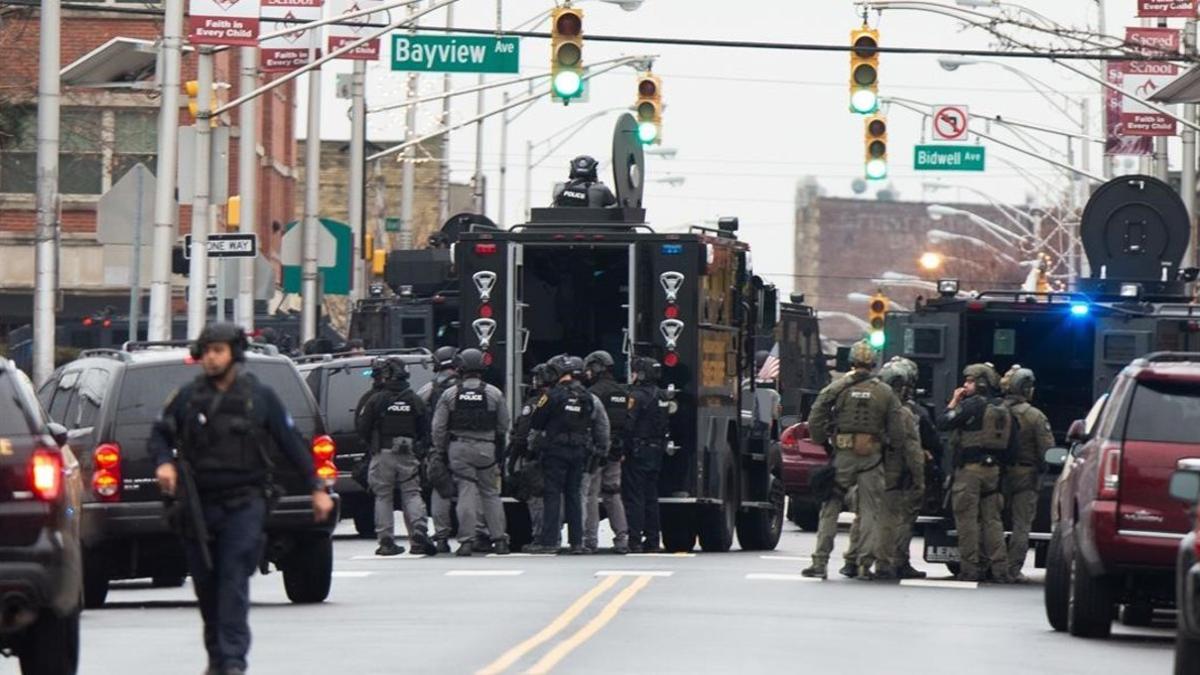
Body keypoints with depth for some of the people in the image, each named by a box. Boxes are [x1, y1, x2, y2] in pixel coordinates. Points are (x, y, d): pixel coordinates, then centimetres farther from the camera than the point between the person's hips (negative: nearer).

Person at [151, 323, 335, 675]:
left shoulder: (260, 397, 5)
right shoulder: (188, 397, 8)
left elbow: (291, 443, 9)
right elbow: (160, 433, 13)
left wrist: (317, 487, 7)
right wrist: (164, 462, -9)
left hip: (244, 504, -3)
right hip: (199, 503, 3)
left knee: (234, 581, -14)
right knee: (206, 585, 8)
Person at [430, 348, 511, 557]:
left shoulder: (450, 394, -1)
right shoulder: (494, 394, 1)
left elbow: (438, 427, 0)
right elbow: (504, 425, 5)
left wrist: (440, 452, 9)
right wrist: (499, 450, 19)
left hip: (459, 448, -1)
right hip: (486, 449, 1)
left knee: (466, 493, -1)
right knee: (491, 494, 9)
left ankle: (466, 540, -6)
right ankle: (499, 539, 9)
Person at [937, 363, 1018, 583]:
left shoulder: (971, 405, -10)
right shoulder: (1003, 410, 12)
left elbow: (943, 423, -11)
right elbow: (1012, 444, 13)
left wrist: (953, 402, 1)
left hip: (969, 468, -6)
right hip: (993, 470, 7)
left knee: (967, 519, -3)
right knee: (992, 519, 9)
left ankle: (969, 568, -6)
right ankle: (999, 568, 4)